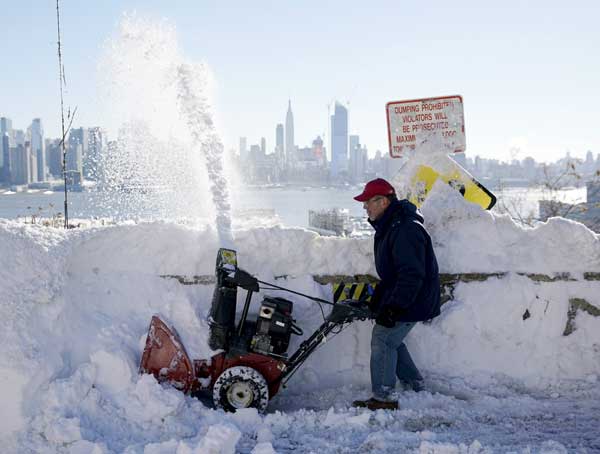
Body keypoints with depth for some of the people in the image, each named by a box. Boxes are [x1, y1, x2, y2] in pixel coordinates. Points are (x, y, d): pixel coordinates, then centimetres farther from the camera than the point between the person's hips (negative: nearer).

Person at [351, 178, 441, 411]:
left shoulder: (405, 230, -25)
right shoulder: (389, 226, 10)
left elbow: (412, 275, -30)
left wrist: (394, 308, -31)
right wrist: (377, 300, 18)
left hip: (414, 300, -11)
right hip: (398, 297, 11)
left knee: (382, 340, -9)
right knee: (390, 339, 18)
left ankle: (383, 398, -2)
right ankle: (415, 385, 30)